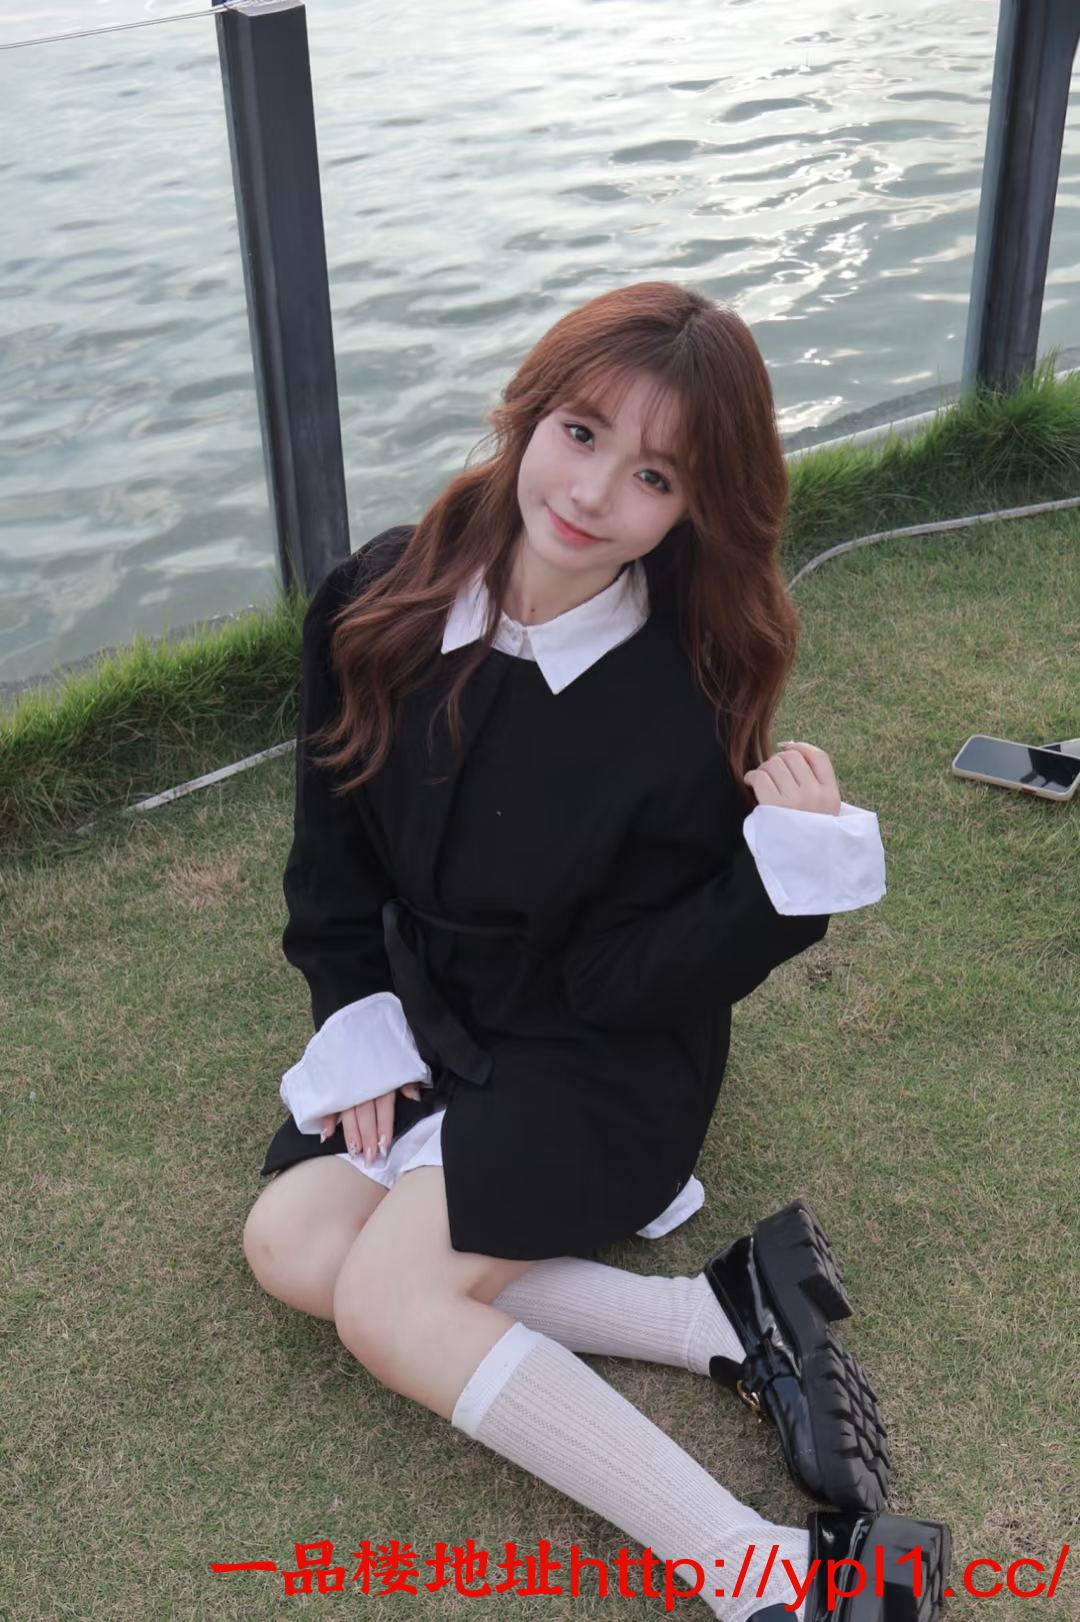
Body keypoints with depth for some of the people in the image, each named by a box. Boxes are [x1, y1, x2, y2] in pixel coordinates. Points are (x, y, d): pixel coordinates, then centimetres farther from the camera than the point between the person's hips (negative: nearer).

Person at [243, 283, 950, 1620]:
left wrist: (784, 877, -31)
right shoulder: (379, 604, -10)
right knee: (292, 1244, -15)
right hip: (418, 1019, 6)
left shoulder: (688, 703, -22)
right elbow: (333, 829, 4)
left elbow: (627, 980, -18)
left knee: (386, 1298, -21)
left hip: (598, 1056, -6)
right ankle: (728, 1322, -16)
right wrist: (355, 1013, -3)